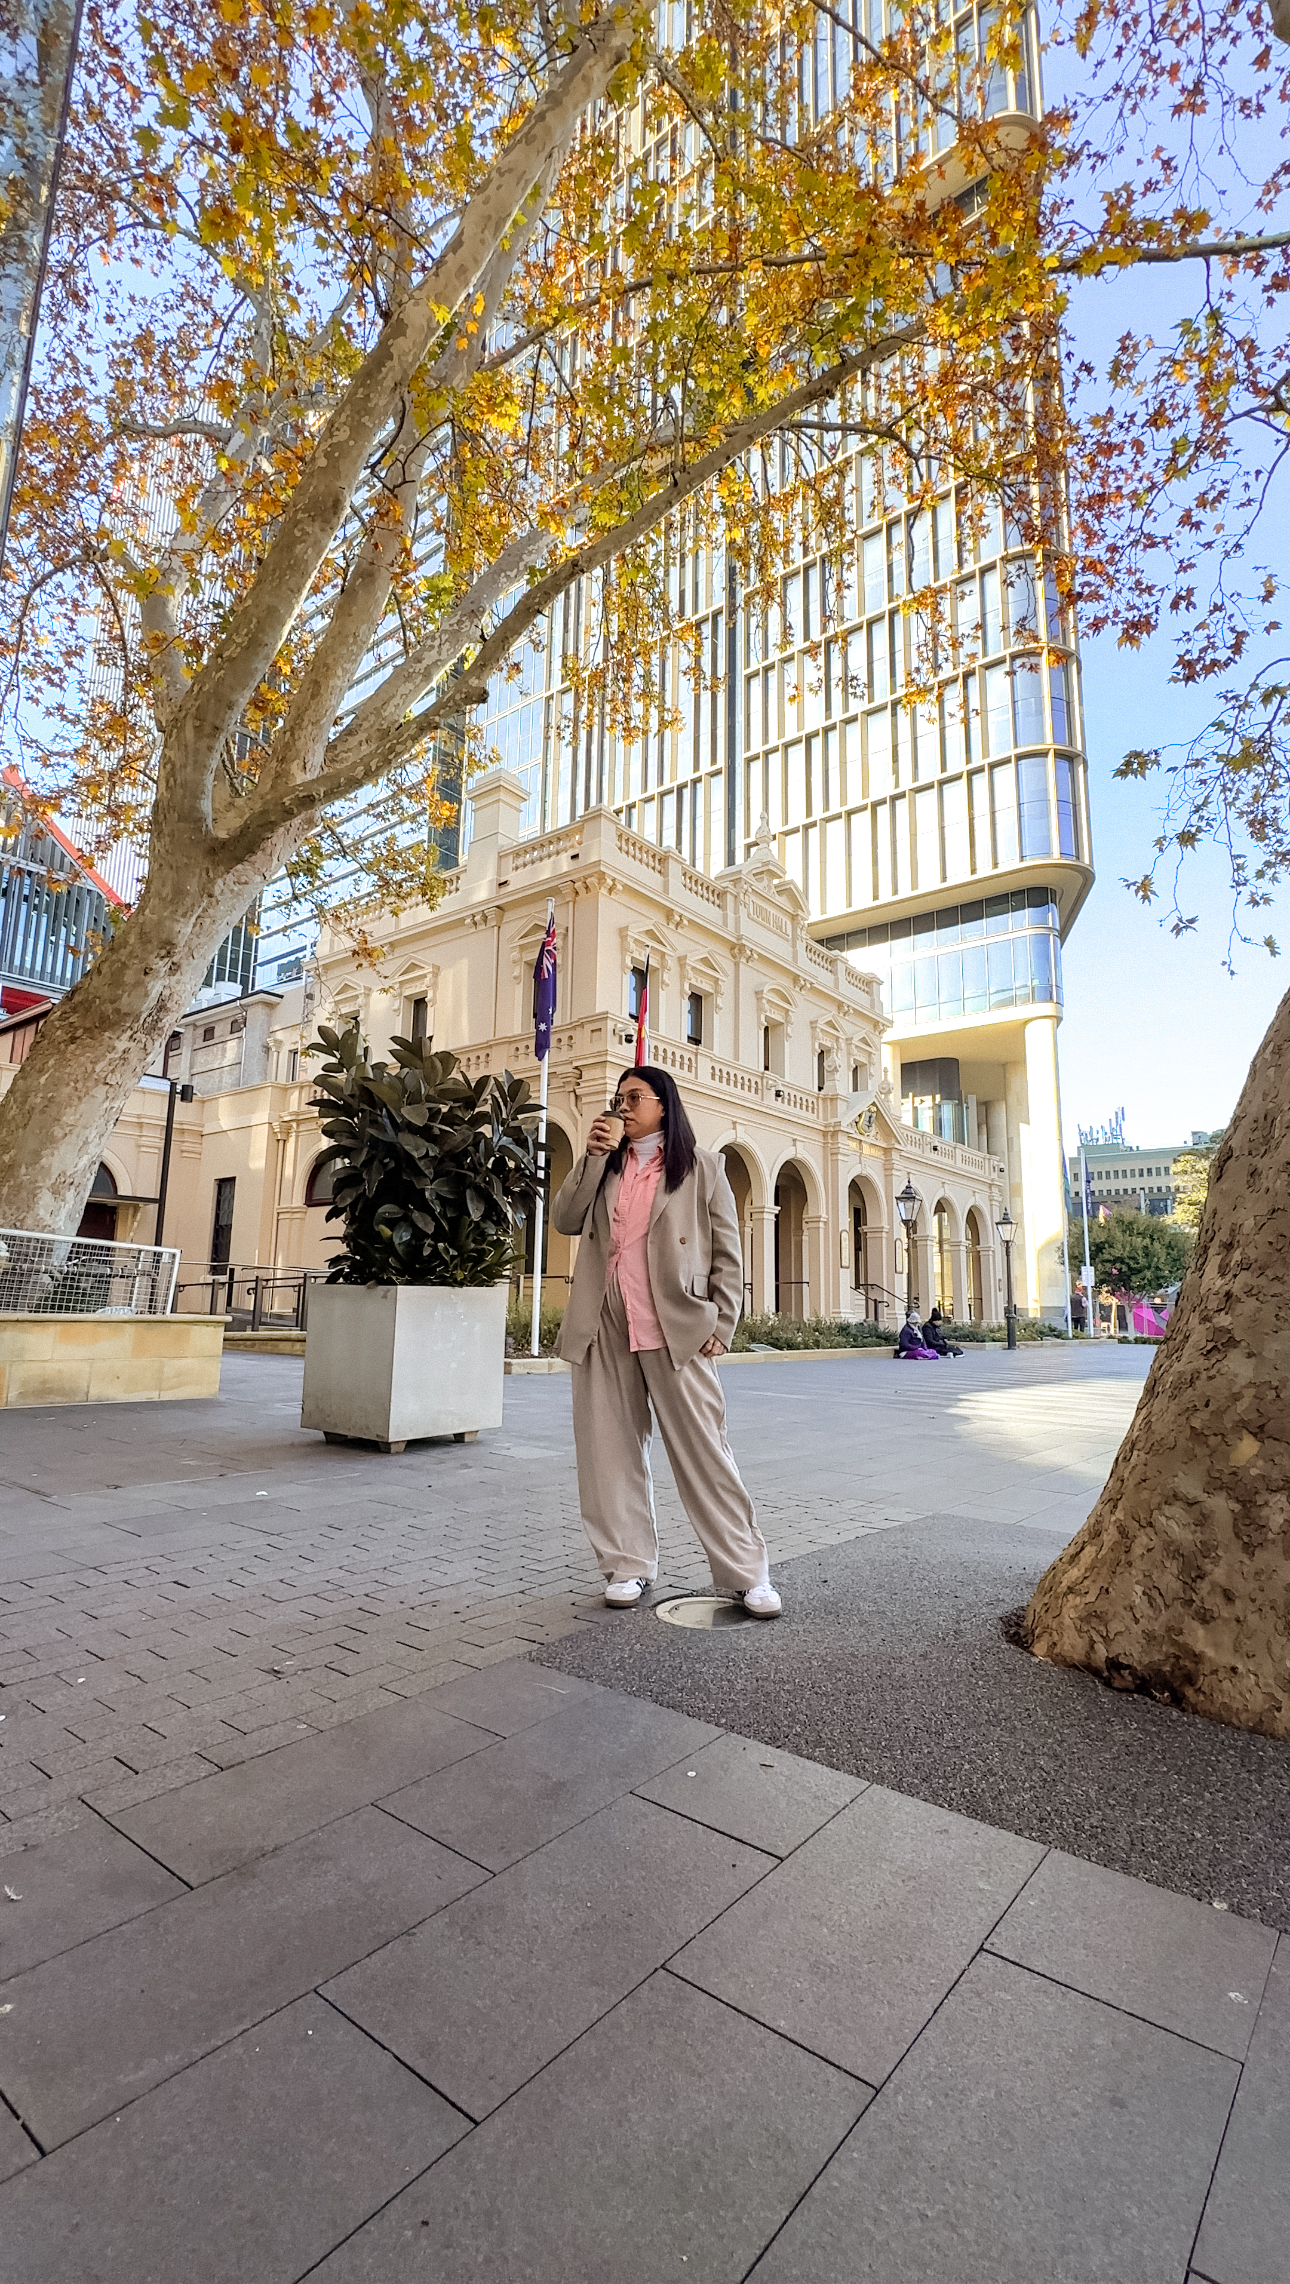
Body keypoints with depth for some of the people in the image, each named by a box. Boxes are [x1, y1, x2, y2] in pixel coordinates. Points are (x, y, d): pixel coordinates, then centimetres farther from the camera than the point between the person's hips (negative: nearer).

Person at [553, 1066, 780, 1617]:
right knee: (610, 1449, 8)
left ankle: (745, 1572, 9)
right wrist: (591, 1157, -4)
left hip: (676, 1331, -4)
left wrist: (721, 1325, -4)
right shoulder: (605, 1166, 17)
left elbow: (728, 1252, 3)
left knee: (703, 1450, -3)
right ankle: (628, 1564, 23)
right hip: (605, 1330, 4)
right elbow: (566, 1220, 5)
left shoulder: (699, 1167, 5)